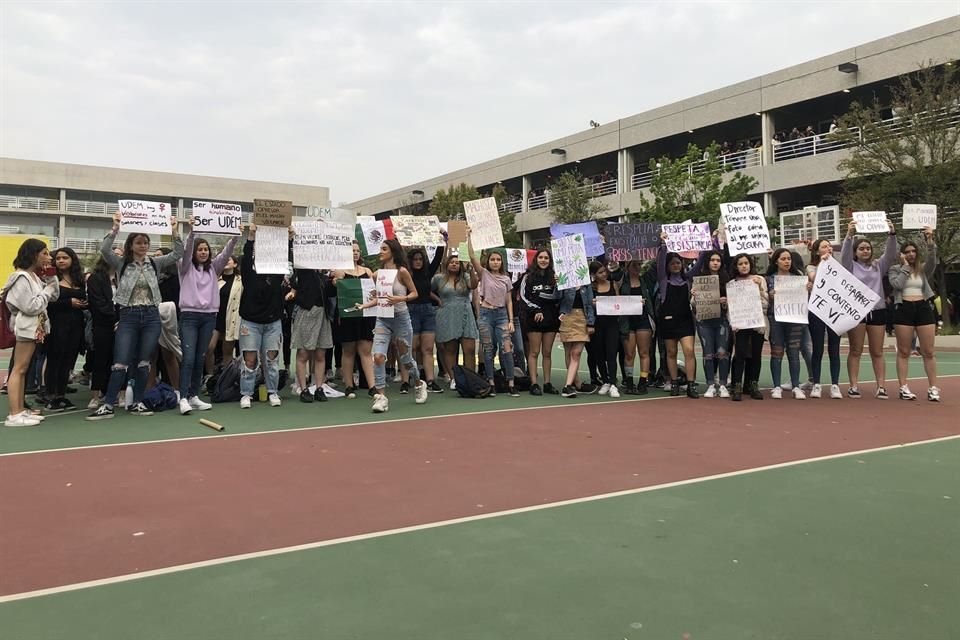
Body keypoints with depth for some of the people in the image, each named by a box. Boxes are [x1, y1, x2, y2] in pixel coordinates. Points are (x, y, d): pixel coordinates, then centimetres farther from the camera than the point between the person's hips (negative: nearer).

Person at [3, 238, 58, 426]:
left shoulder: (35, 275, 13)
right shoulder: (22, 278, -15)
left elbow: (54, 296, 14)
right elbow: (31, 306, -21)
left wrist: (52, 279, 1)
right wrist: (46, 291, -9)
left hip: (35, 327, 10)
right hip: (26, 327, -10)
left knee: (23, 369, 11)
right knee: (18, 369, -8)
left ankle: (20, 409, 16)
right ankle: (14, 415, -8)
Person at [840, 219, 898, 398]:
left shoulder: (879, 266, 12)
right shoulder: (850, 266, 5)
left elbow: (891, 254, 0)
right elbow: (844, 254, -12)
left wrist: (892, 234, -15)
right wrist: (849, 234, -26)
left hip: (877, 311, 3)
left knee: (877, 352, 6)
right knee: (855, 351, 2)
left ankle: (881, 387, 7)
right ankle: (854, 386, 4)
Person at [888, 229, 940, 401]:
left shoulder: (924, 269, 11)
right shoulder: (895, 269, 7)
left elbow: (933, 261, -10)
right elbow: (897, 284, -12)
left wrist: (930, 241, -20)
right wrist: (905, 266, -4)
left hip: (924, 308, 2)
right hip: (903, 309, -2)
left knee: (929, 352, 1)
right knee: (903, 352, 2)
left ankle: (933, 388, 6)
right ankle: (903, 388, 4)